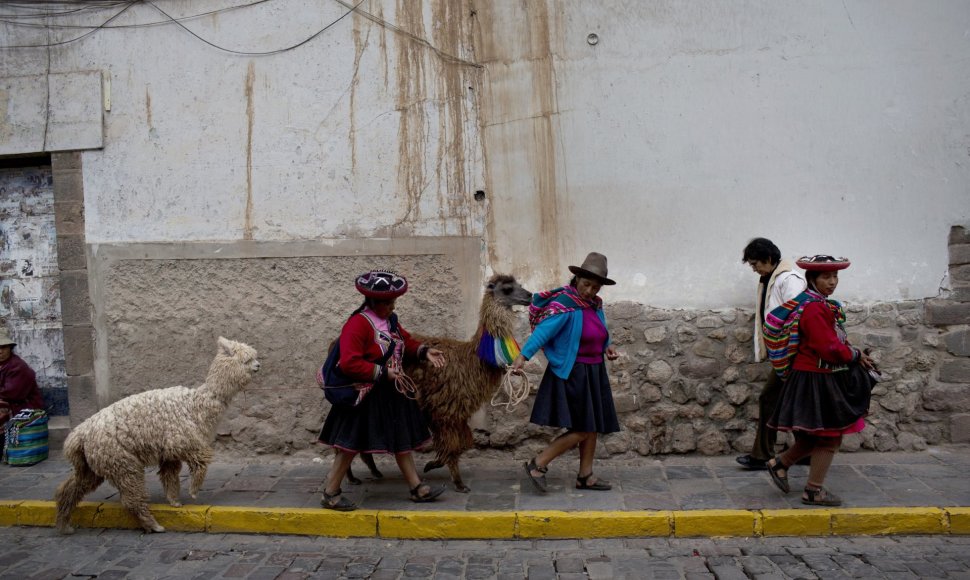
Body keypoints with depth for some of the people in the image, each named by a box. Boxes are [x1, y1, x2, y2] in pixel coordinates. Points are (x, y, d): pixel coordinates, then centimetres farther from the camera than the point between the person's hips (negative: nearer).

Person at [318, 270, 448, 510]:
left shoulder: (390, 320, 6)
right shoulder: (357, 324, -21)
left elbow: (405, 340, 23)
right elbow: (349, 363, -28)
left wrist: (424, 351, 4)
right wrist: (383, 373, -24)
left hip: (391, 392, 9)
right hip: (366, 396, -9)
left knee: (402, 439, 15)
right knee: (351, 444, 0)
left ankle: (417, 488, 25)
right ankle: (330, 493, 12)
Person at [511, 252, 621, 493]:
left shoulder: (595, 304, 8)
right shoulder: (564, 304, -18)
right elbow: (542, 331, -29)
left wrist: (607, 347, 4)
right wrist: (522, 356, -40)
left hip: (593, 373, 9)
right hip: (571, 374, -9)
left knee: (592, 428, 13)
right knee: (580, 430, -9)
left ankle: (585, 476, 25)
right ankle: (537, 464, 2)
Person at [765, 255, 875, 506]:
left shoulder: (825, 305, 12)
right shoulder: (813, 308, -20)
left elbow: (837, 340, 17)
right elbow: (830, 348, -24)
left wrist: (856, 354, 1)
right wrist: (856, 356, -8)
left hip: (826, 379, 10)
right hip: (816, 380, -10)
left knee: (818, 435, 17)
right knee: (829, 436, 1)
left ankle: (780, 463, 28)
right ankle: (813, 491, 12)